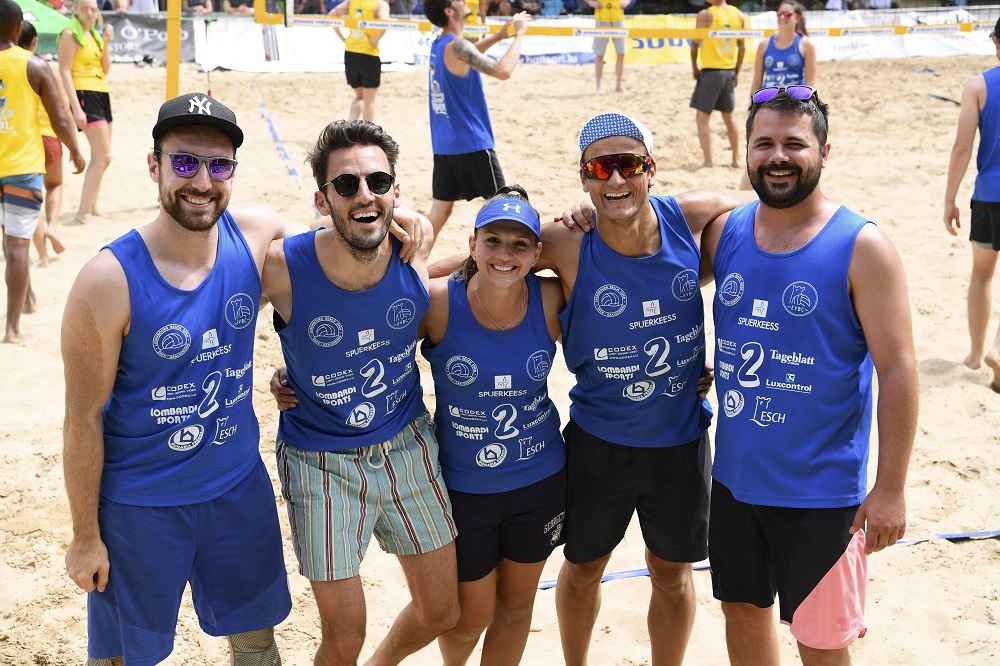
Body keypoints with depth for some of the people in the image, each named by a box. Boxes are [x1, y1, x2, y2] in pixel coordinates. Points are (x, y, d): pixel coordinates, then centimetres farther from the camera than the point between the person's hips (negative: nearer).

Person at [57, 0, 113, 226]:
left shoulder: (94, 35, 16)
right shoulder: (70, 34, -8)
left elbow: (105, 70, 12)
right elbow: (65, 72, -14)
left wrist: (106, 42, -1)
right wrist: (76, 108, -21)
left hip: (102, 95, 9)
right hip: (85, 95, -9)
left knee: (99, 157, 13)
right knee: (103, 156, -14)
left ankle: (92, 206, 22)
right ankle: (83, 211, -11)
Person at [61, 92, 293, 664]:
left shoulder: (255, 235, -11)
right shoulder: (109, 281, -22)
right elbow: (84, 418, -14)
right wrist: (86, 537, -6)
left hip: (239, 484, 4)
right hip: (139, 504, -3)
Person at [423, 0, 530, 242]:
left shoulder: (438, 45, 10)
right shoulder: (456, 45, -18)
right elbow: (502, 71, -28)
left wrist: (498, 36, 21)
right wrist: (519, 34, -16)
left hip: (444, 145, 8)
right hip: (471, 143, -8)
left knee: (440, 208, 9)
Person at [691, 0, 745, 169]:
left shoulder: (706, 14, -11)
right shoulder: (738, 15, 5)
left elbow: (695, 43, -9)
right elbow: (742, 47, 8)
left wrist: (694, 67, 5)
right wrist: (737, 72, 16)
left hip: (710, 71, -6)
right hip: (729, 72, 6)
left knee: (702, 118, 2)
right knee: (729, 118, 19)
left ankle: (708, 161, -3)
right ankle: (736, 158, 24)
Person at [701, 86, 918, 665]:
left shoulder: (862, 248, -14)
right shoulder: (724, 232, 0)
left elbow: (898, 370, -14)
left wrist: (890, 488, -15)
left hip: (822, 490, -5)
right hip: (735, 476, 5)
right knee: (743, 607, 21)